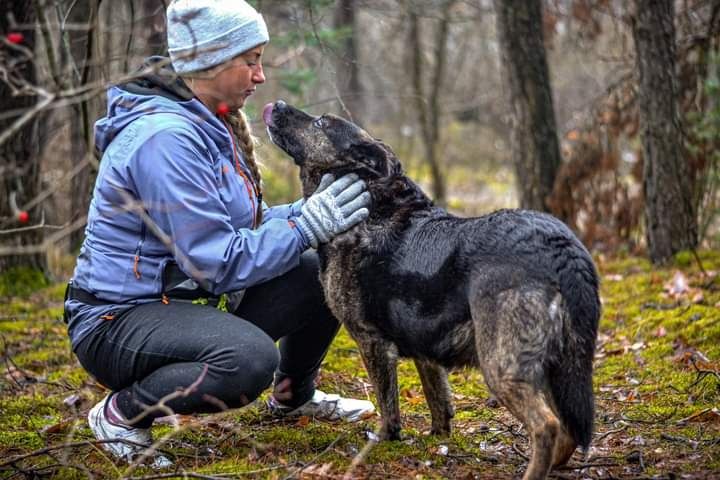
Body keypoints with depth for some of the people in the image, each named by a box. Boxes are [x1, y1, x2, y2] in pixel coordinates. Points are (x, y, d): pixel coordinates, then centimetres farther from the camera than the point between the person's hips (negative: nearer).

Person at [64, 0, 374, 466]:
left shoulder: (211, 124, 7)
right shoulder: (165, 138, -24)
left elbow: (244, 224, 10)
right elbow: (216, 263, -25)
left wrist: (314, 209, -5)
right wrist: (307, 225, -21)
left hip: (185, 304, 10)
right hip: (117, 320, -10)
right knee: (251, 358, -36)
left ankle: (294, 396, 26)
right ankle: (122, 412, -11)